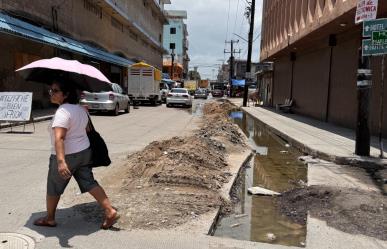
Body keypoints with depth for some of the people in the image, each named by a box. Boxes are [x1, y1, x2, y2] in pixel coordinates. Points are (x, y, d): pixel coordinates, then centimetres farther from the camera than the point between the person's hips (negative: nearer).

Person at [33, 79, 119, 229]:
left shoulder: (63, 112, -23)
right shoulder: (81, 109, 5)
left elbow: (59, 138, -33)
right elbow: (86, 128, 19)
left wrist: (61, 161, -42)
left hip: (66, 156, -7)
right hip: (84, 152, 8)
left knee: (53, 188, 13)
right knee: (89, 183, 10)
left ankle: (49, 219, 30)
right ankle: (110, 212, 4)